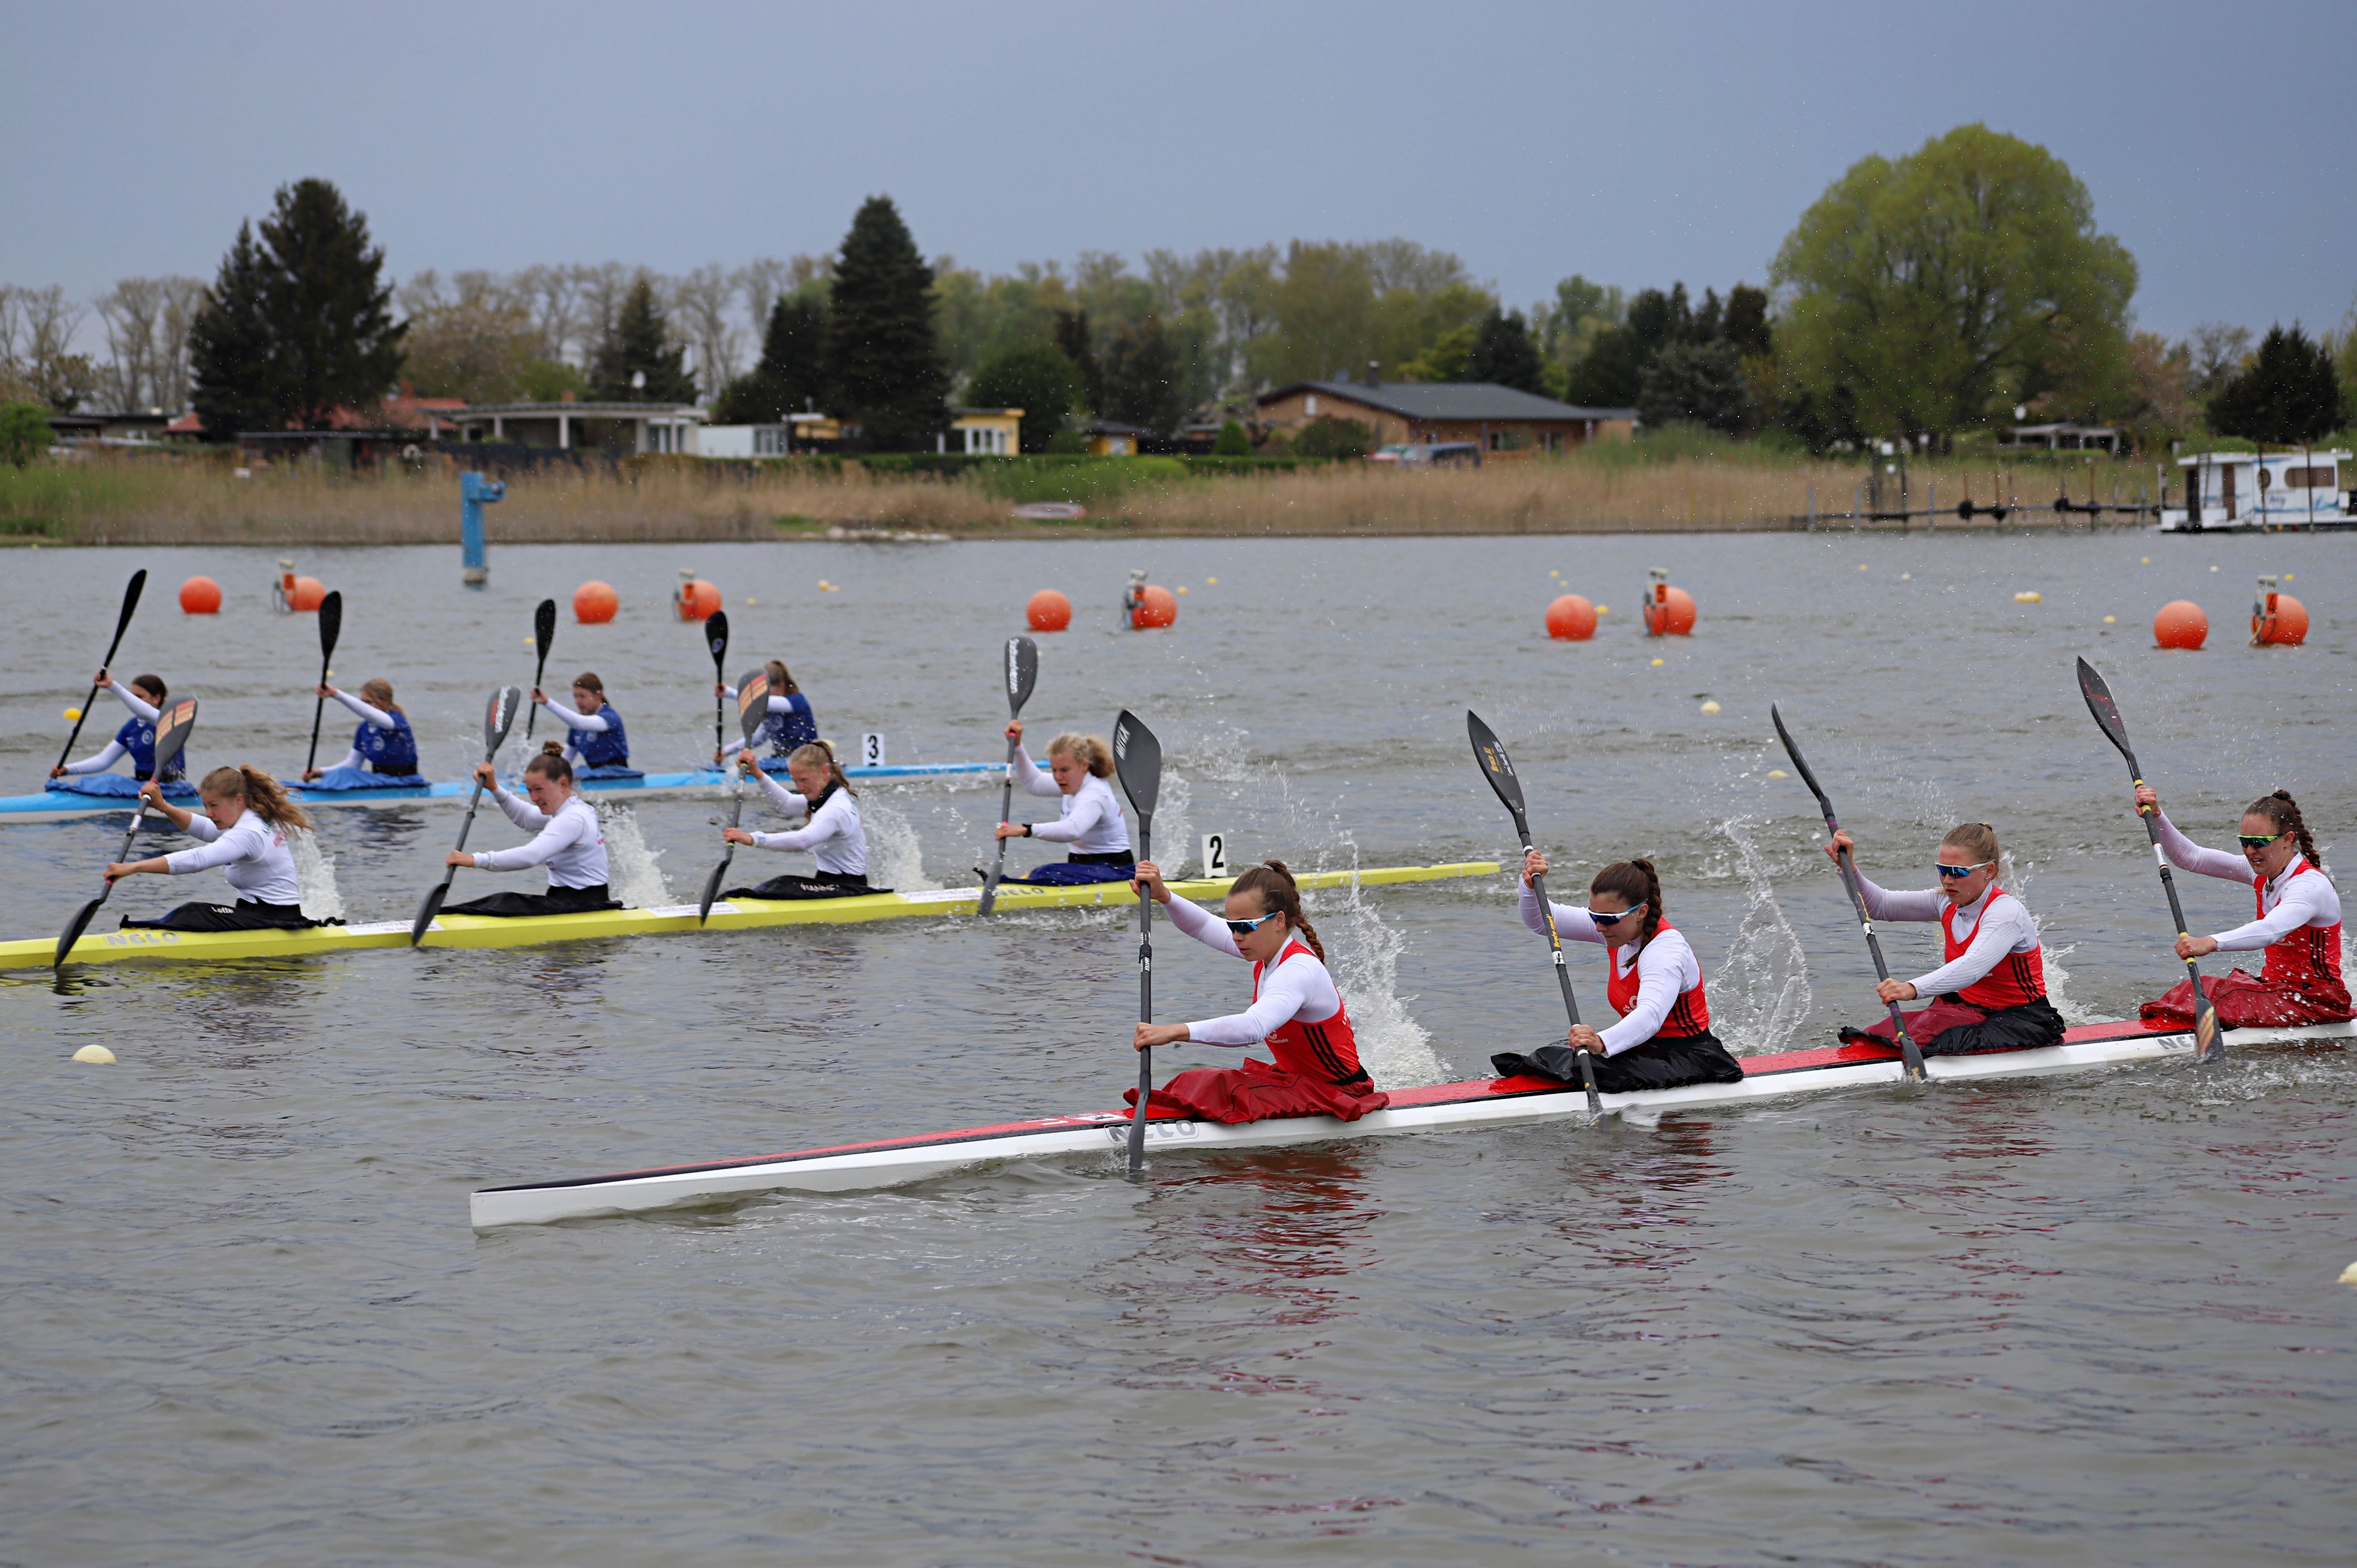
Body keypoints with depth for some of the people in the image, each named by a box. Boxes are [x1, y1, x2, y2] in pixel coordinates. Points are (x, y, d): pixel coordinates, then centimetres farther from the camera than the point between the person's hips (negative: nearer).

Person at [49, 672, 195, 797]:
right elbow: (103, 760, 12)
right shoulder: (132, 726, 13)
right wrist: (67, 770, 0)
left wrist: (113, 686, -39)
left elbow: (146, 713, -33)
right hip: (140, 784, 8)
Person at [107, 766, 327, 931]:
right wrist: (163, 807, 6)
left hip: (275, 920, -10)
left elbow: (197, 859, -32)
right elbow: (202, 829, 21)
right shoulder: (257, 822, 10)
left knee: (195, 915, -19)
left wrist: (134, 867, -35)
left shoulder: (248, 834, -21)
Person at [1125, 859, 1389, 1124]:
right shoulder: (1270, 948, 1)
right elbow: (1204, 927, 12)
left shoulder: (1298, 971, -27)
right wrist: (1163, 896, -8)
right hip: (1299, 1081, 9)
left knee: (1225, 1090, -24)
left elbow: (1253, 1027, -45)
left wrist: (1174, 1032, -55)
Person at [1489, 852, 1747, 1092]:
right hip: (1647, 1047, 8)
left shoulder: (1666, 950, -27)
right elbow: (1541, 921, 6)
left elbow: (1651, 1015, -45)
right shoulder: (1619, 925, -2)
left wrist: (1602, 1042, -62)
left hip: (1689, 1058, -8)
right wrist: (1532, 884, -16)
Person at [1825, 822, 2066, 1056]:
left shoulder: (2006, 912, -23)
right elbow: (1879, 906, 9)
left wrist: (1913, 989, -55)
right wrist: (1849, 869, -11)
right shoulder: (1948, 903, 2)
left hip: (2023, 1020, -7)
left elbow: (1973, 966, -41)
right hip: (1969, 1009, 7)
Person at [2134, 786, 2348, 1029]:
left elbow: (2270, 930, -40)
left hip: (2316, 999, -8)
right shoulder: (2264, 872, 5)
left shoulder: (2310, 885, -21)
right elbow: (2190, 858, 7)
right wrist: (2156, 817, -9)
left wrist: (2211, 943, -55)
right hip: (2278, 988, 8)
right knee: (2202, 990, -14)